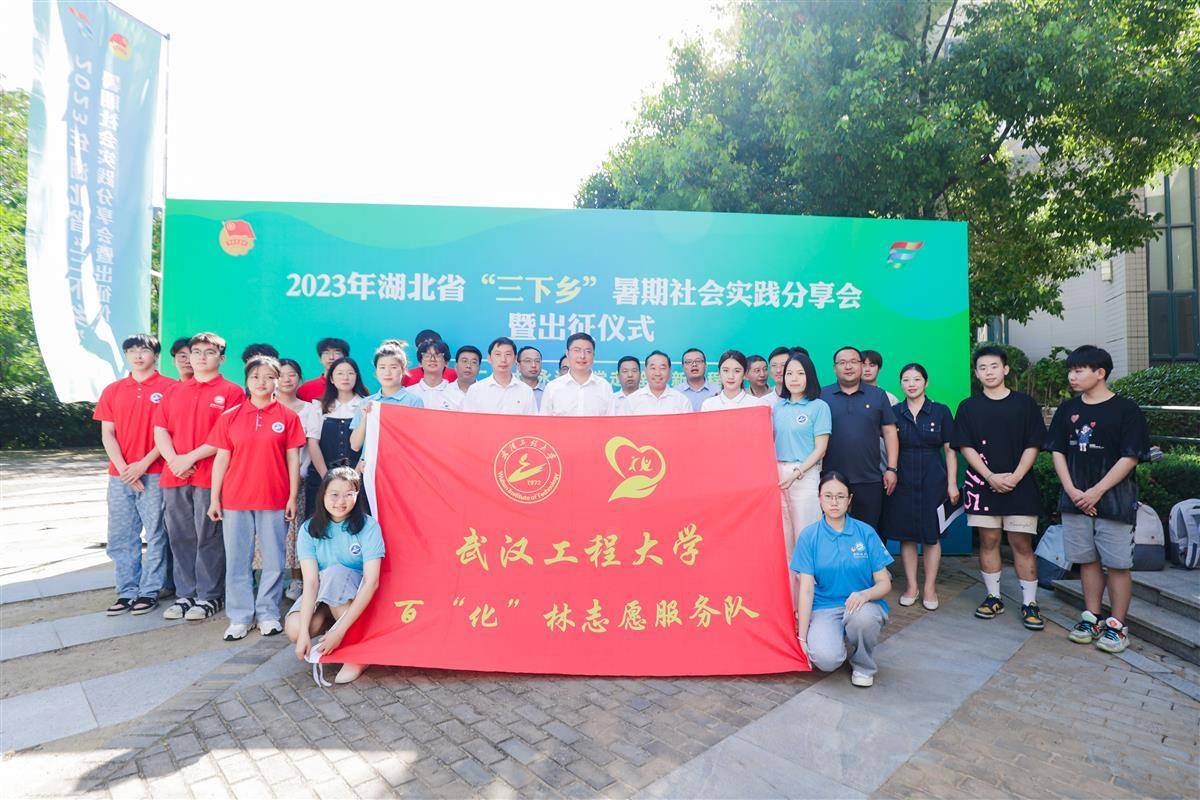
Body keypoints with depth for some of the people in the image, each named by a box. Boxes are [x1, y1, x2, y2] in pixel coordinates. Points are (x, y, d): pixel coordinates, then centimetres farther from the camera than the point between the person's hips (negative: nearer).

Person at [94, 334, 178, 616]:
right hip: (120, 474, 5)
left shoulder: (171, 387, -2)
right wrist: (123, 468, -6)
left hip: (155, 474, -4)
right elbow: (107, 434, 7)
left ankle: (149, 591, 13)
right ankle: (127, 592, 19)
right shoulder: (113, 390, 12)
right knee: (120, 536, 9)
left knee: (155, 534, 2)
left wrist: (144, 464, -11)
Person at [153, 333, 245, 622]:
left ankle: (210, 596, 13)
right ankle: (185, 594, 24)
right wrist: (173, 460, -7)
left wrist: (191, 457, -14)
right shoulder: (174, 392, 17)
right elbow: (160, 429, 9)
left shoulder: (231, 391, -1)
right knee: (180, 538, 11)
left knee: (209, 537, 2)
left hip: (210, 476, -5)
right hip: (174, 476, 5)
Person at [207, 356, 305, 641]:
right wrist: (214, 498, 4)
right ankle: (240, 617, 20)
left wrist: (293, 496, -2)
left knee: (274, 561, 6)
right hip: (235, 499, 2)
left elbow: (292, 458, 1)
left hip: (275, 500, -1)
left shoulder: (288, 416, 1)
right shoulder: (230, 417, 5)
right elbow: (221, 459, 6)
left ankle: (268, 614, 20)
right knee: (237, 561, 8)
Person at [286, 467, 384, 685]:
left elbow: (371, 582, -23)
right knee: (294, 629, -27)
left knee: (334, 573, -32)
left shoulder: (368, 526, -18)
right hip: (322, 597, 2)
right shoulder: (309, 529, -9)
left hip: (356, 598, -2)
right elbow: (311, 581, -17)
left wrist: (340, 630, -27)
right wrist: (304, 632, -26)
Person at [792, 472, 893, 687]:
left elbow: (885, 583, 0)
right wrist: (802, 637, -9)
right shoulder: (809, 536, -3)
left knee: (862, 616, -36)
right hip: (824, 608, 0)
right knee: (826, 660, -28)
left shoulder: (865, 532, -1)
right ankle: (833, 641, 11)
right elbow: (806, 589, -5)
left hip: (864, 605, 1)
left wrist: (865, 594, -25)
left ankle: (863, 665, -2)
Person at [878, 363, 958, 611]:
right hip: (902, 480, 1)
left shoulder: (940, 412, 2)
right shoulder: (893, 412, 5)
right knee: (906, 534, 5)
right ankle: (911, 586, 18)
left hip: (933, 481, -1)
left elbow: (950, 450, 3)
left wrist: (952, 483, -2)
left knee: (931, 535, 4)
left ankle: (930, 587, 17)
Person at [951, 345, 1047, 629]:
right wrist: (991, 477, -11)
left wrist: (1014, 477, -11)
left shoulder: (1024, 403, 4)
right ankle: (993, 597, 18)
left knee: (1022, 544, 1)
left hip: (1019, 485, -1)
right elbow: (965, 447, 0)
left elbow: (1033, 446, 1)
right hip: (982, 485, 1)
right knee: (988, 541, 7)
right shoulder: (968, 407, 5)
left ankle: (1030, 603, 11)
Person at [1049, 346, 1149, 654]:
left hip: (1114, 501, -4)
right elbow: (1057, 451, 6)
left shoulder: (1125, 409, -6)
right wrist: (1072, 491, -4)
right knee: (1088, 560, 12)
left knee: (1117, 563, 3)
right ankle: (1092, 617, 24)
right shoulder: (1068, 409, 7)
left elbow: (1130, 457, -10)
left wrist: (1097, 491, -15)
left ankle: (1116, 625, 15)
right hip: (1075, 499, 4)